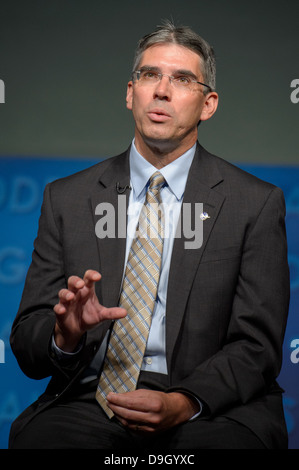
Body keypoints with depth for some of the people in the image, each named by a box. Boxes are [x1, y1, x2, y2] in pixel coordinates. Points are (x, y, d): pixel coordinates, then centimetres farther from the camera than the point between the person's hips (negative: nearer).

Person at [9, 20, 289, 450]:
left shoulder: (257, 203, 7)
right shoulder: (66, 199, 12)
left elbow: (257, 346, 1)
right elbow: (26, 345, 9)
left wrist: (183, 403, -17)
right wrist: (65, 336, -15)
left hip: (209, 407, 0)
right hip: (87, 402, 1)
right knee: (37, 438, -31)